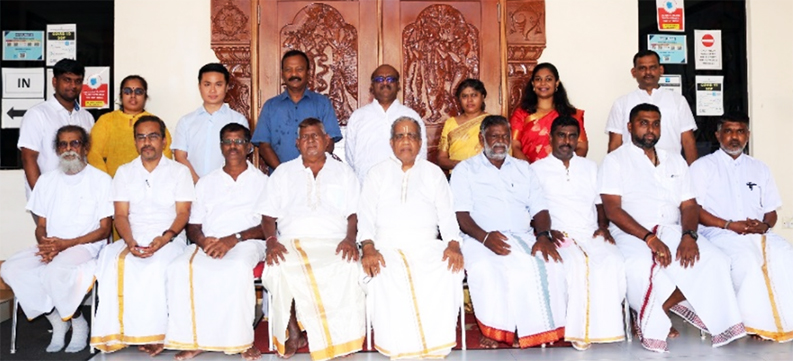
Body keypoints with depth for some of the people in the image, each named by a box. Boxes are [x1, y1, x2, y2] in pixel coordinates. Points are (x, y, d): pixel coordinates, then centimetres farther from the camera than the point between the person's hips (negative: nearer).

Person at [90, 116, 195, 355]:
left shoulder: (179, 171, 8)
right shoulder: (124, 172, 17)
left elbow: (183, 213, 0)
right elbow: (121, 214, 8)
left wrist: (165, 238, -20)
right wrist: (130, 241, -13)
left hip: (169, 240, -3)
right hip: (133, 240, 3)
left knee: (155, 265, -35)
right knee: (112, 261, -30)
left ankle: (154, 333, -24)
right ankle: (117, 332, -24)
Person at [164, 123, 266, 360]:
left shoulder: (262, 181, 12)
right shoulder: (206, 183, 23)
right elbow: (193, 227, 17)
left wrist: (234, 239, -16)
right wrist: (203, 240, -8)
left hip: (247, 242, -3)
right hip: (207, 244, 3)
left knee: (238, 269, -38)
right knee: (179, 268, -28)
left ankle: (242, 340, -27)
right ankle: (194, 339, -20)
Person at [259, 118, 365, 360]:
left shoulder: (343, 172, 19)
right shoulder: (283, 172, 20)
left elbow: (354, 213, 10)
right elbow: (268, 215, 13)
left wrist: (350, 238, -11)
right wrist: (271, 240, -8)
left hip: (332, 243, 0)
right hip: (292, 242, 1)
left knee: (348, 269, -33)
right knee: (278, 270, -33)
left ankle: (341, 336, -18)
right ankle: (293, 333, -15)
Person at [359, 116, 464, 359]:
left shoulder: (434, 173, 17)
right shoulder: (378, 173, 14)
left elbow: (446, 214, 8)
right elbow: (366, 214, 4)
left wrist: (453, 245, -11)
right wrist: (368, 248, -14)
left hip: (426, 244, 1)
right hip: (386, 244, -1)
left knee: (448, 272, -30)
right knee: (385, 278, -33)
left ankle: (435, 343, -20)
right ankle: (398, 346, -22)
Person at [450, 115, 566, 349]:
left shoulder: (524, 169, 24)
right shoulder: (465, 170, 11)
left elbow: (539, 209, 15)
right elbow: (460, 214, -2)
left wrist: (543, 235, -7)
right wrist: (484, 236, -21)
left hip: (523, 238, 3)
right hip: (481, 239, -3)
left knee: (550, 265, -27)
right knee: (486, 271, -36)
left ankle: (534, 329, -15)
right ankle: (493, 329, -17)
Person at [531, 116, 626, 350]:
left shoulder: (590, 167, 25)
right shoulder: (537, 169, 12)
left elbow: (601, 203, 22)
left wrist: (603, 226, 2)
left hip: (590, 234, 3)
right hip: (559, 236, -3)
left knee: (613, 262, -29)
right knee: (575, 265, -35)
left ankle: (602, 325, -18)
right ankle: (579, 329, -21)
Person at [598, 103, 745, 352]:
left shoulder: (675, 161, 20)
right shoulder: (615, 160, 4)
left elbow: (689, 205, 11)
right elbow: (612, 209, -9)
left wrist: (689, 235, -11)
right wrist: (649, 237, -21)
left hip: (672, 232, 5)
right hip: (632, 234, -5)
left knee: (715, 260, -23)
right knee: (641, 267, -37)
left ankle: (659, 310, -13)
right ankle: (654, 327, -10)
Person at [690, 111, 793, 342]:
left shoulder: (760, 169, 24)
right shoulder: (702, 166, 9)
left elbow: (771, 211, 21)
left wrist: (765, 225, -4)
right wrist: (730, 225, -13)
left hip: (758, 234, 4)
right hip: (719, 233, -4)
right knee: (747, 258, -35)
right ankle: (757, 323, -27)